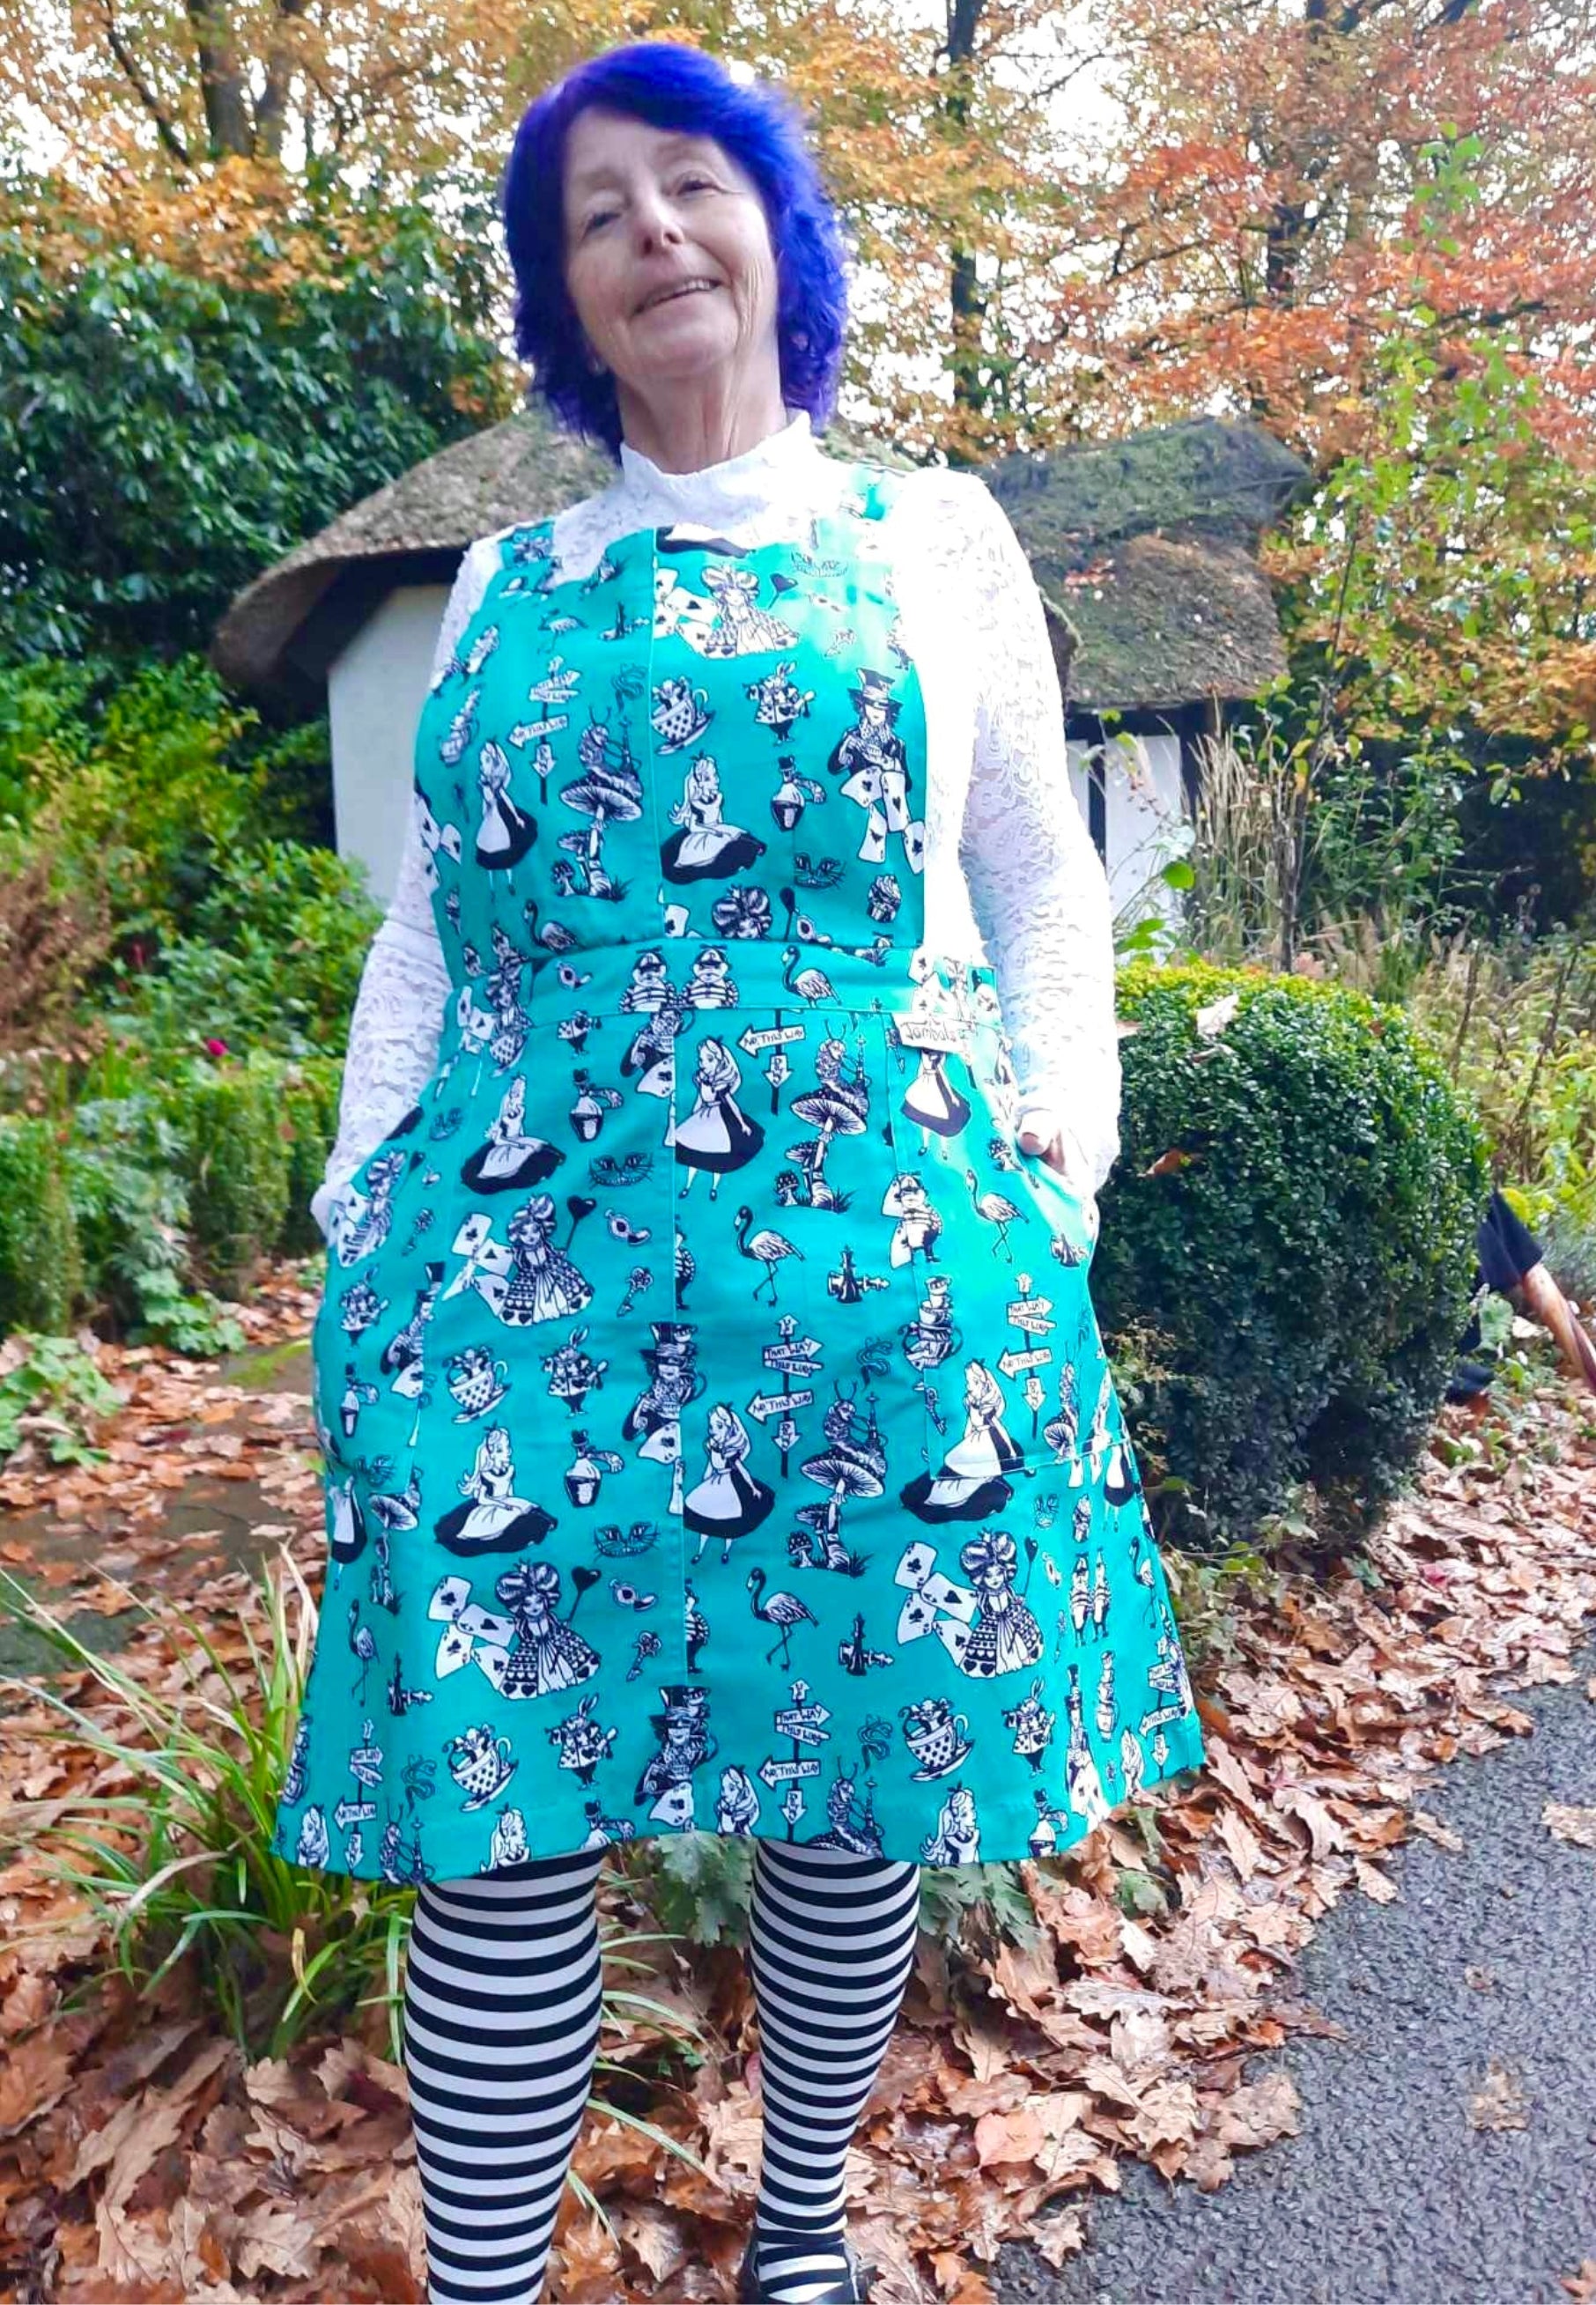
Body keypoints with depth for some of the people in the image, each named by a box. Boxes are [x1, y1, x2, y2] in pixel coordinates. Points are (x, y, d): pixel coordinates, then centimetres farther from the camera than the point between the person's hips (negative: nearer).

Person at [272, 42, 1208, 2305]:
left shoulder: (938, 537, 12)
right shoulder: (510, 575, 16)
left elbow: (1045, 887, 12)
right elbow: (426, 932, 15)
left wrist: (1057, 1165, 1)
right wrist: (365, 1230, 7)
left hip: (879, 1251, -1)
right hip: (533, 1256, 2)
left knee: (859, 1773, 8)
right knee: (500, 1803, 0)